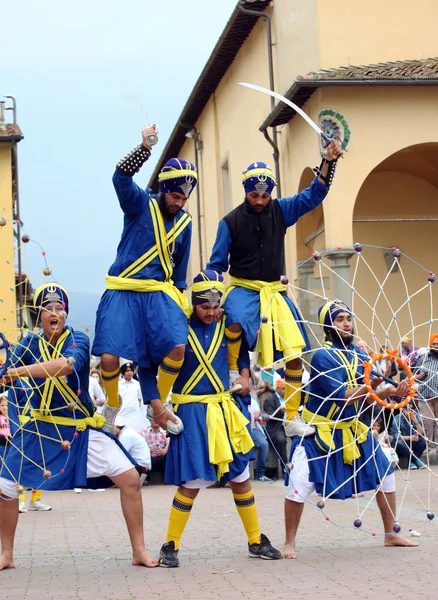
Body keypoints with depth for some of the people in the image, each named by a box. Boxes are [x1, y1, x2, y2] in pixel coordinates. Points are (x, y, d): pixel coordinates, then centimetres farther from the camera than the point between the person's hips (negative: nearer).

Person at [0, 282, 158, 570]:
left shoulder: (78, 340, -9)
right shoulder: (29, 344, 0)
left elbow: (67, 364, -32)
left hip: (83, 430, -2)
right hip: (41, 430, 2)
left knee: (130, 478, -12)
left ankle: (140, 552, 1)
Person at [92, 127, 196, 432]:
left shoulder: (184, 221, 11)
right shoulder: (140, 203, -2)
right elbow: (122, 177, -23)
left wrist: (180, 301, 17)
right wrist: (145, 147, -37)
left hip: (160, 292, 3)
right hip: (123, 291, -3)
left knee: (178, 346, -21)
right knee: (109, 356, -19)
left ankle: (158, 403, 6)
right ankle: (113, 407, 11)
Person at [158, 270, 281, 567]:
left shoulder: (225, 326, 3)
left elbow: (242, 351, 21)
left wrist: (245, 377, 4)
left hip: (226, 408, 5)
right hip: (192, 411, -4)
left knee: (240, 476, 10)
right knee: (192, 481, -7)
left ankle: (256, 540, 24)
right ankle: (171, 546, 8)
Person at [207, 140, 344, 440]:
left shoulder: (281, 210, 3)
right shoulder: (231, 221, -6)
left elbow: (312, 196, -1)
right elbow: (217, 264, -1)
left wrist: (329, 162, -14)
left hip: (275, 291, 4)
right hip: (243, 288, -3)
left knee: (295, 354, -2)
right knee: (236, 321, -40)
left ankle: (293, 418, 10)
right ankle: (231, 370, -13)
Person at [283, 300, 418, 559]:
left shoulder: (360, 355, 1)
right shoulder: (322, 356, -20)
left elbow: (370, 395, -3)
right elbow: (340, 397, -28)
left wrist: (393, 391, -22)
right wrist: (371, 386, -36)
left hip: (351, 429, 7)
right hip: (318, 430, -7)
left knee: (385, 473, 9)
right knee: (300, 483, -17)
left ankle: (391, 535, 25)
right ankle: (290, 543, 1)